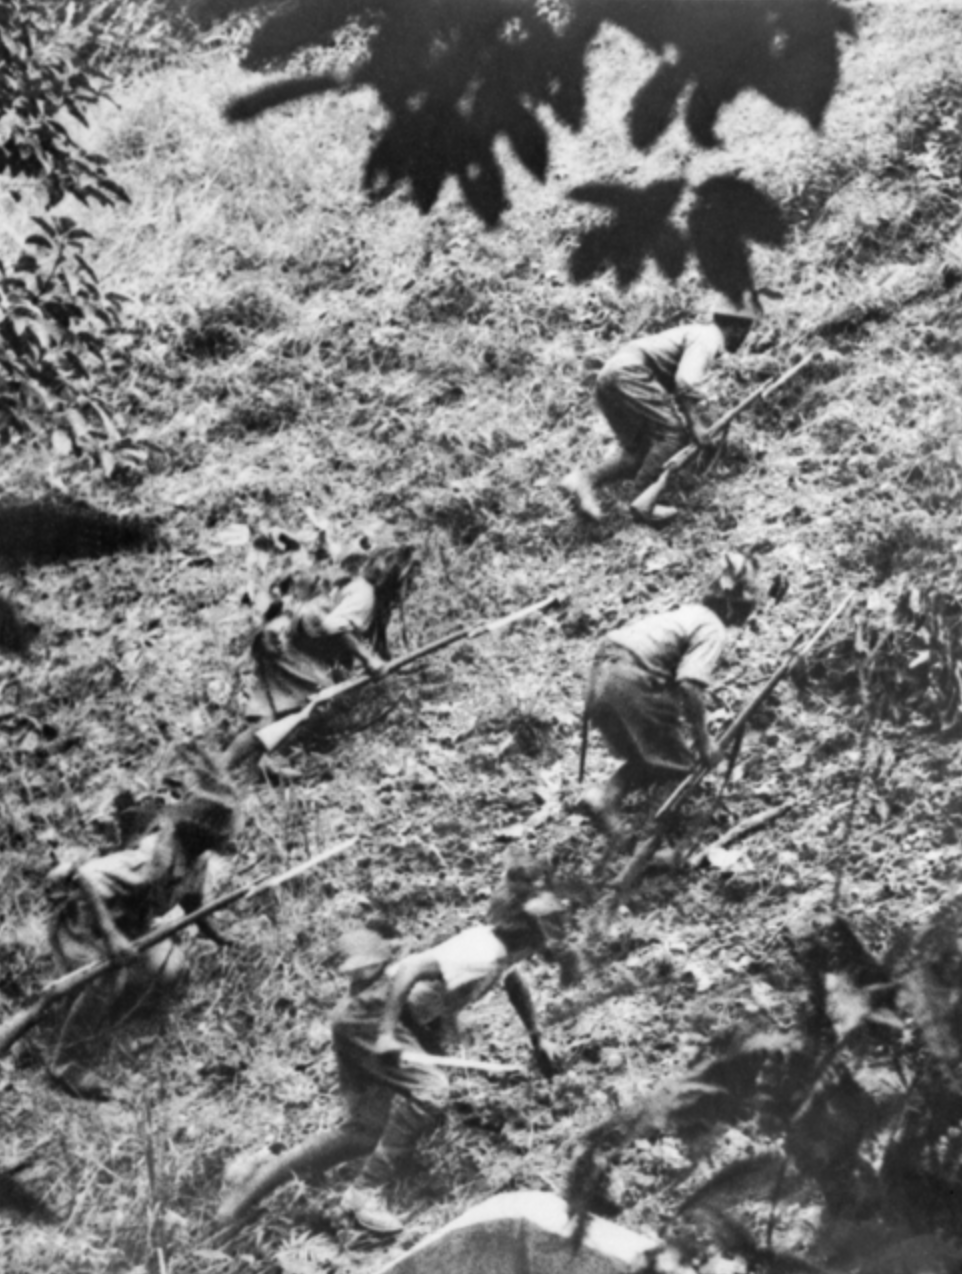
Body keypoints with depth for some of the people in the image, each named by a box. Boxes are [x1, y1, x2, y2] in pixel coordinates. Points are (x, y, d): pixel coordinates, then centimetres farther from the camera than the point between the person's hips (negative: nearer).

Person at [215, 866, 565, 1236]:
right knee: (429, 1089, -26)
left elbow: (514, 982, 30)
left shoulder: (501, 948, 7)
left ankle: (264, 1171, 12)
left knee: (371, 1130, 7)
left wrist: (537, 1040, 35)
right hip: (370, 1014, -10)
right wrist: (387, 1032, -38)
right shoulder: (480, 953, -23)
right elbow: (412, 968, -33)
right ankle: (367, 1192, -16)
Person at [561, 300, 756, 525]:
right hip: (629, 373, -10)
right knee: (674, 429, -11)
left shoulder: (697, 333, 28)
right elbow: (684, 382, -20)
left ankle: (585, 479, -9)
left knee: (637, 448, 8)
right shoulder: (708, 338, -4)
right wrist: (695, 423, -15)